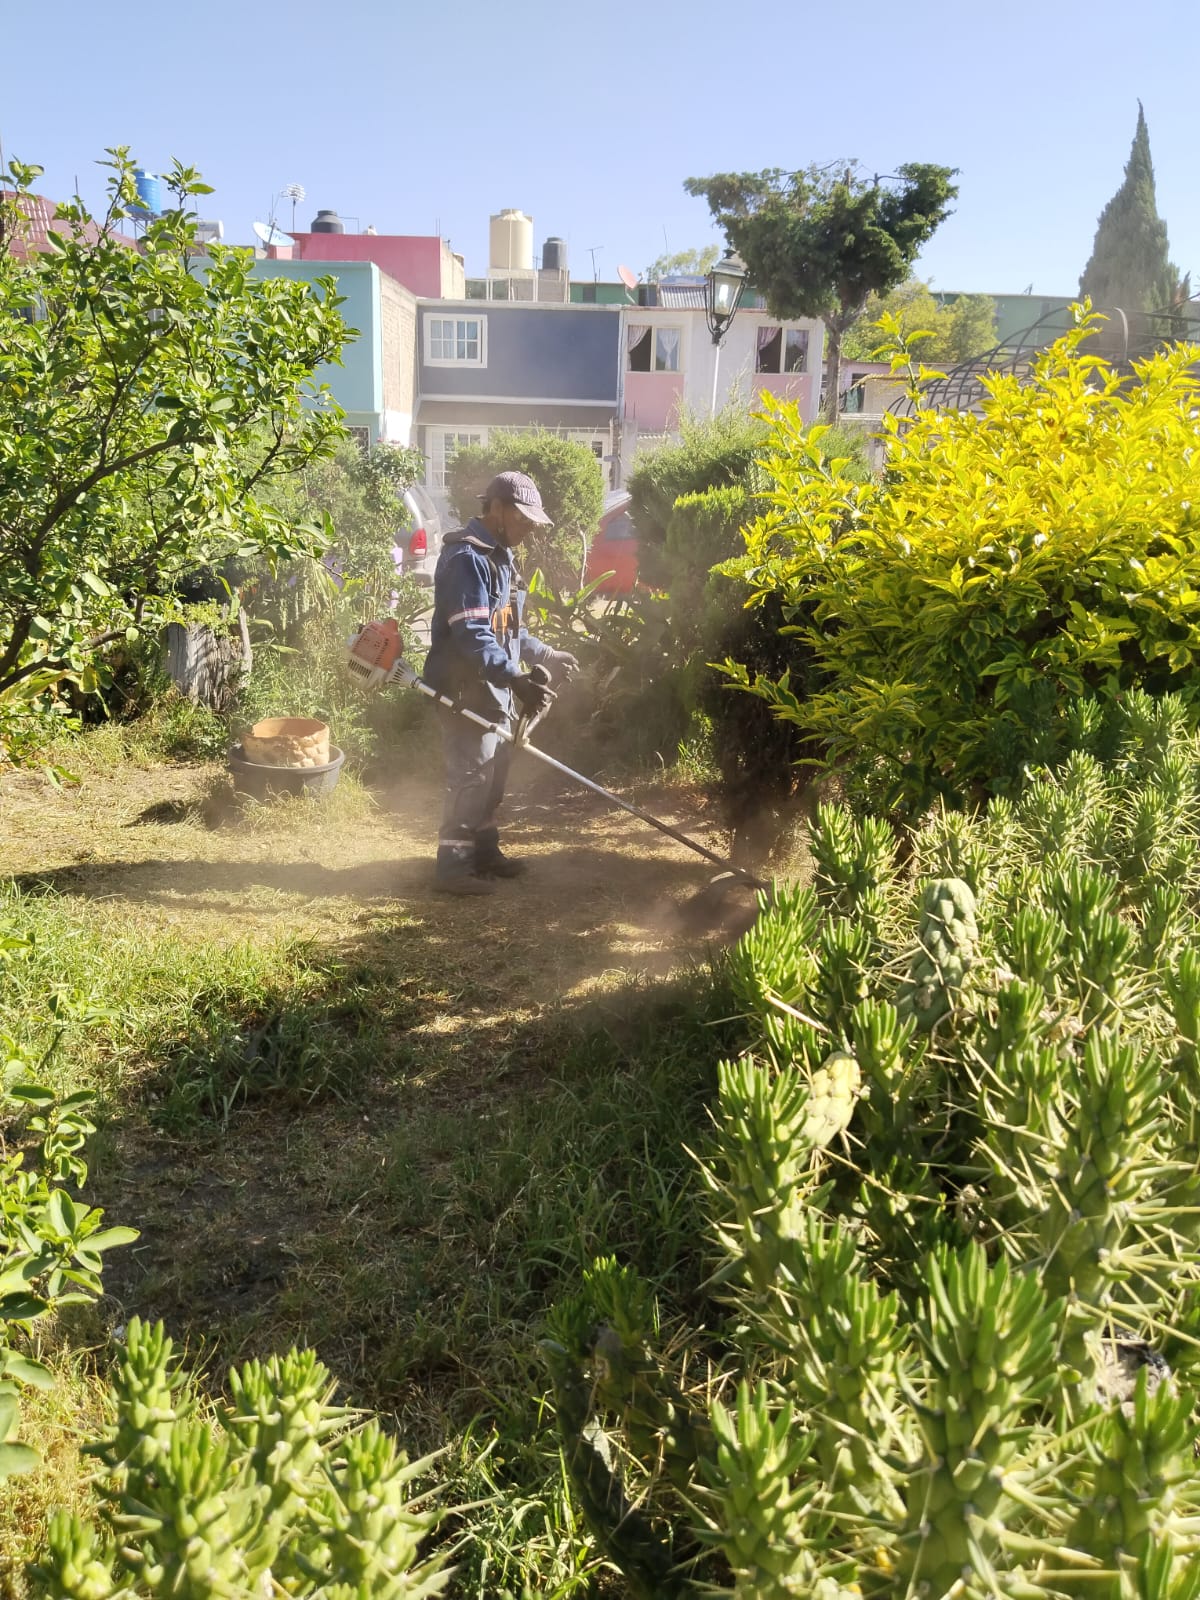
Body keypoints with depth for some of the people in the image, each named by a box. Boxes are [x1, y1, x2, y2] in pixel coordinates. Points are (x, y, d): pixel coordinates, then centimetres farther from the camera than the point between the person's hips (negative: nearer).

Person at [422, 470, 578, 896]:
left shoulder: (499, 555, 15)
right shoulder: (467, 558, -18)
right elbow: (472, 635, -28)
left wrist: (544, 654, 19)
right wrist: (517, 678, -36)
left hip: (494, 689, 10)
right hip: (468, 689, -10)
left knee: (493, 776, 17)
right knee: (471, 778, -5)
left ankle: (484, 851, 30)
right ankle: (453, 868, 3)